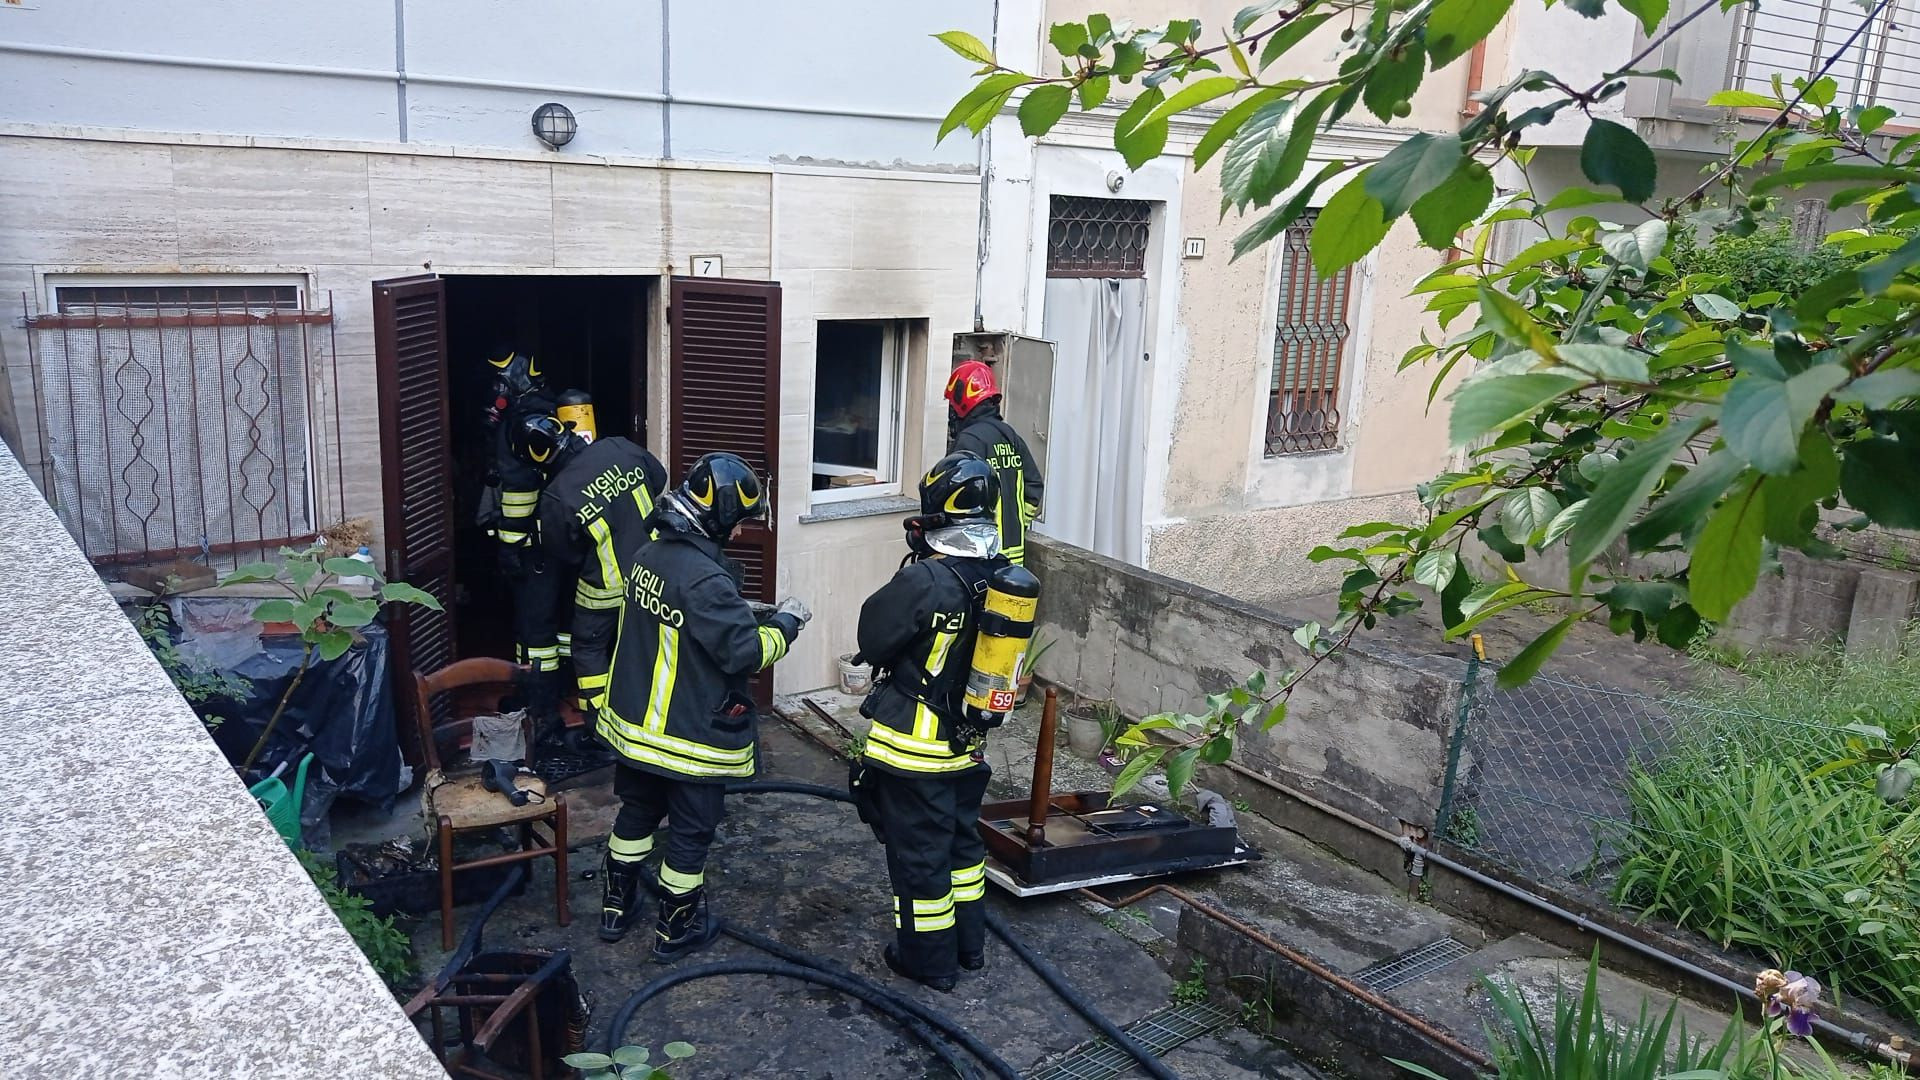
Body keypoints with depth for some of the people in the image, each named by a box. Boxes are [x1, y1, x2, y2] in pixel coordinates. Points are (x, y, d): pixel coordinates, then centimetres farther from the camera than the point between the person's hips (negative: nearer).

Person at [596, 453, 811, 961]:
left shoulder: (645, 556, -2)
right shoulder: (707, 581, -28)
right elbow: (746, 652, -22)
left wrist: (749, 614, 8)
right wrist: (786, 622, -7)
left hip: (634, 720, 8)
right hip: (691, 738, -8)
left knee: (636, 811, 25)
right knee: (691, 832, 12)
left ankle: (617, 907, 40)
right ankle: (677, 929, 27)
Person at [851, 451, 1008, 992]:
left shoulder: (924, 580, -26)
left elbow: (872, 639, -15)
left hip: (915, 747, -7)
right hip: (969, 741, 7)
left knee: (918, 851, 9)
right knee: (961, 839, 23)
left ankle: (928, 959, 23)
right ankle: (969, 944, 37)